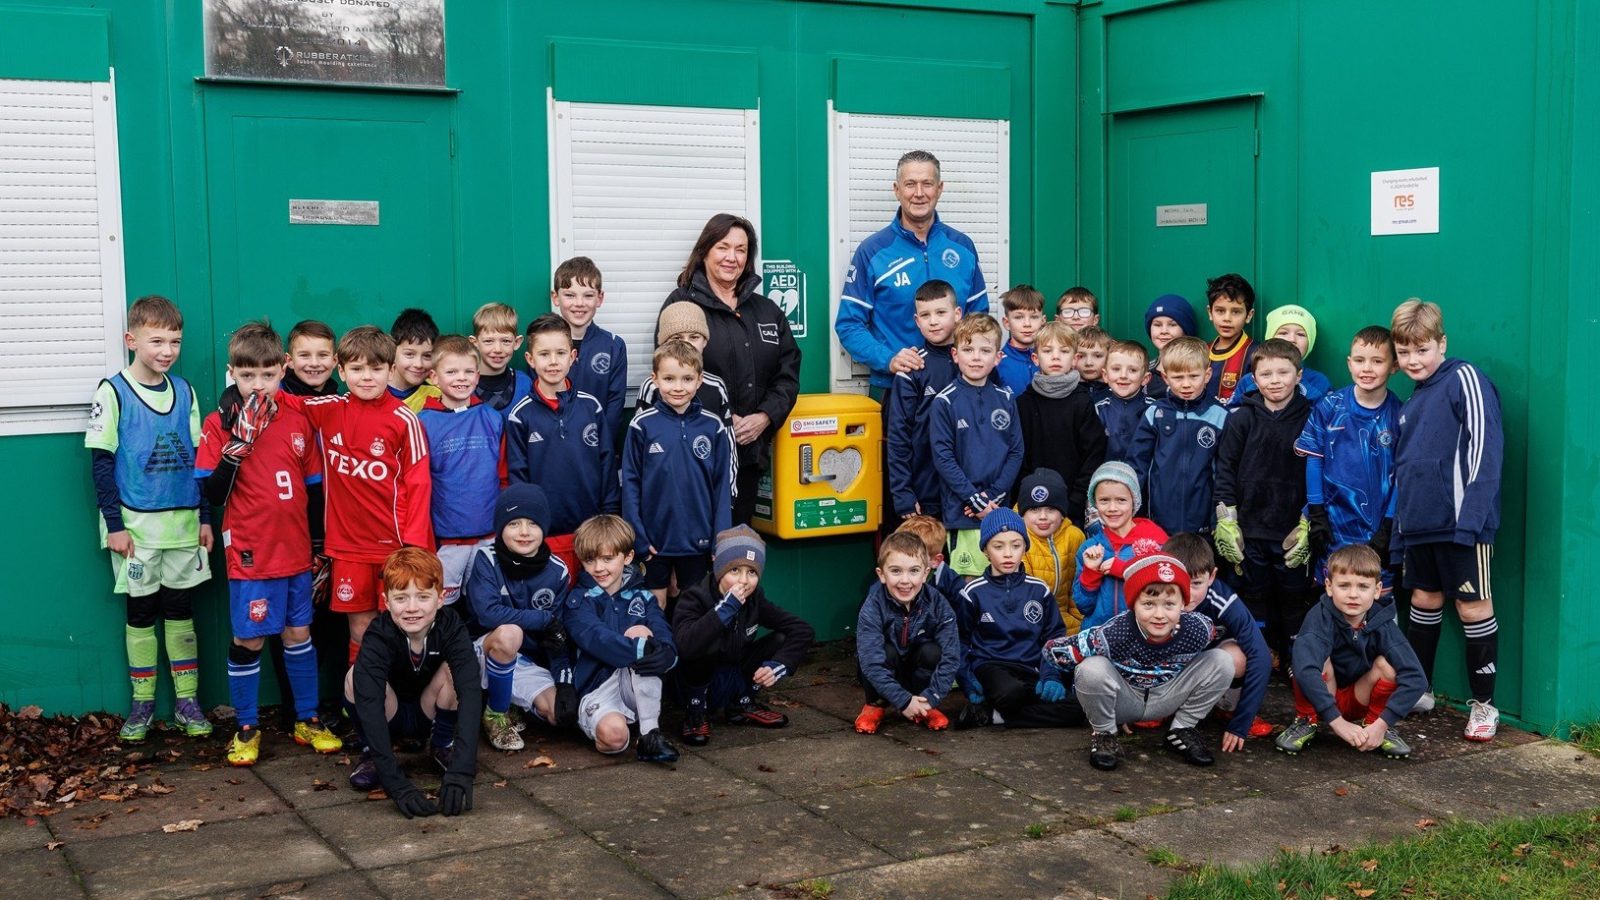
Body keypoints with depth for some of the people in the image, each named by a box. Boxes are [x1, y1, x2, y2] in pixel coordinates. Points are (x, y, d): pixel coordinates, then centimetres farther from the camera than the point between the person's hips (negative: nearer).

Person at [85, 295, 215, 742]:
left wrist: (205, 518, 6)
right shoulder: (113, 392, -6)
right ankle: (142, 703, 16)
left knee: (181, 609, 9)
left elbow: (198, 457, 9)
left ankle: (187, 700, 16)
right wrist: (114, 525, -10)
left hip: (183, 523, 3)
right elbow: (101, 462, -6)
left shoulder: (184, 391, 5)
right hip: (136, 525, -3)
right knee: (141, 611, 6)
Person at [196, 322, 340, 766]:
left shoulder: (298, 421, 3)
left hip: (296, 552, 3)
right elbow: (212, 494, -10)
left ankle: (307, 720, 25)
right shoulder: (219, 424, -6)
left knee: (299, 633, 13)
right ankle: (246, 728, 19)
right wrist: (236, 447, -22)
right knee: (248, 640, 4)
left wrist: (321, 545, 11)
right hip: (249, 554, -3)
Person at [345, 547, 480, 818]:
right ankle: (371, 754, -5)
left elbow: (470, 692, -39)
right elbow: (368, 703, -41)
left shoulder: (451, 628, -26)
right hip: (390, 718, -1)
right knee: (357, 677, -31)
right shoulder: (378, 638, -29)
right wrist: (396, 783, -52)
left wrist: (460, 771, -52)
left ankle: (442, 746, -2)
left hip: (432, 714, 1)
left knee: (453, 670, -29)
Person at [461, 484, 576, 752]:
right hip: (483, 652, -3)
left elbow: (559, 634, -1)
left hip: (528, 662, 4)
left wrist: (565, 682, -14)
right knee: (509, 633, -37)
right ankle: (496, 714, -13)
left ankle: (513, 701, 13)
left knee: (563, 714, -19)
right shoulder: (486, 560, -13)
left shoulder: (557, 572, -4)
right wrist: (545, 619, -21)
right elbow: (488, 613, -28)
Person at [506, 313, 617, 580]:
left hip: (592, 529, 2)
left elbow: (607, 465, 6)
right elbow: (516, 477, 0)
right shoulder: (520, 415, -3)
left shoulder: (591, 407, 2)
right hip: (544, 534, -2)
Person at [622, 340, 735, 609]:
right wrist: (636, 537, -8)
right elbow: (630, 484, -3)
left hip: (697, 539, 1)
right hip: (654, 539, -1)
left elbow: (723, 486, 0)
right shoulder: (642, 425, -7)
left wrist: (721, 540, -4)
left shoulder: (713, 427, -3)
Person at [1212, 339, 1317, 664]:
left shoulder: (1310, 419, -1)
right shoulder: (1242, 418, -1)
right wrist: (1226, 521, -6)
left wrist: (1308, 524, -4)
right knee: (1255, 600, 9)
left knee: (1296, 600, 6)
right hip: (1250, 532, 1)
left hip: (1294, 534, 0)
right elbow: (1225, 469, 0)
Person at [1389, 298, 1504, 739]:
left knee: (1473, 606, 0)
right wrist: (1401, 522, 17)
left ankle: (1484, 704, 8)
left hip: (1460, 522, -8)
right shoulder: (1413, 402, 18)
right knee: (1425, 600, 16)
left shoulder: (1464, 379, -7)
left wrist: (1472, 513, -23)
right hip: (1420, 522, 8)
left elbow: (1485, 446, -16)